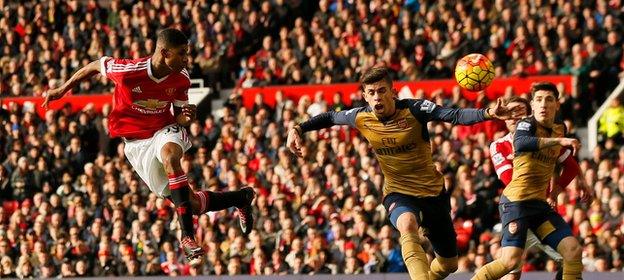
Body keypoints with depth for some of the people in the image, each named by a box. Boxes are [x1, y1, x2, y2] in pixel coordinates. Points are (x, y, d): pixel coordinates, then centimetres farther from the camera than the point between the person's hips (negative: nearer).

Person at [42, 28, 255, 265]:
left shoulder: (181, 79, -11)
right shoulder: (128, 70, -23)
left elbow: (178, 115, 4)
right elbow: (96, 66, -3)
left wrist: (186, 117, -22)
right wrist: (62, 90, 6)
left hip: (165, 130, 1)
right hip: (137, 143, -1)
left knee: (170, 155, -40)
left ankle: (188, 235, -41)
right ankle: (241, 197, 23)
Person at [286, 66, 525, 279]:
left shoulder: (413, 109, -19)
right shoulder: (361, 118, -10)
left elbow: (455, 116, -30)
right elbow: (330, 118, 10)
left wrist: (488, 113, -46)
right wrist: (298, 129, 0)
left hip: (433, 192, 1)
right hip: (398, 192, -1)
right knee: (408, 225, -39)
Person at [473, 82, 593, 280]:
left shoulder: (560, 129, 12)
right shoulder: (528, 124, -9)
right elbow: (520, 143, -34)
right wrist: (559, 140, -39)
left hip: (540, 203, 7)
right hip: (516, 201, -7)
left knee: (573, 250, -5)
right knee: (510, 261, -18)